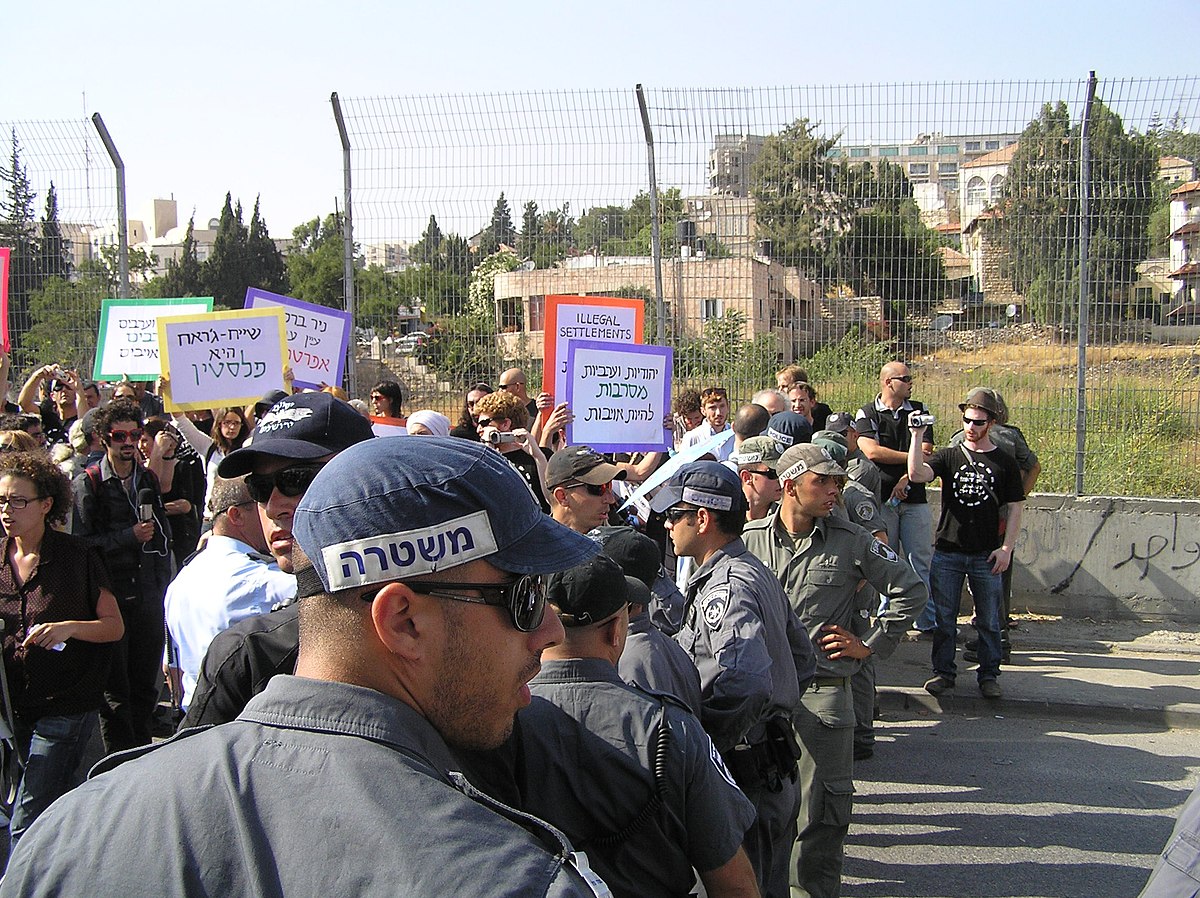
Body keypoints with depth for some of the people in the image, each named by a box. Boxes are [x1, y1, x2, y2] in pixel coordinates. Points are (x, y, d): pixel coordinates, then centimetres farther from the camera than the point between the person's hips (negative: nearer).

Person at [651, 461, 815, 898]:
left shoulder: (726, 587, -20)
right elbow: (802, 659, 20)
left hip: (744, 776, -10)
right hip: (776, 774, 10)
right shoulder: (759, 573, 12)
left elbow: (748, 685, -34)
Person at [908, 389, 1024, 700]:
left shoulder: (1004, 462, 4)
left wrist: (1006, 548, -3)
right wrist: (917, 436, -19)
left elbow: (1015, 508, 5)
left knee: (989, 621, 5)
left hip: (986, 556, -1)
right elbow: (917, 474, -13)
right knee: (944, 618, 6)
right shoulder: (949, 456, 5)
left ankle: (989, 675, 17)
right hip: (947, 553, 1)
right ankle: (943, 672, 17)